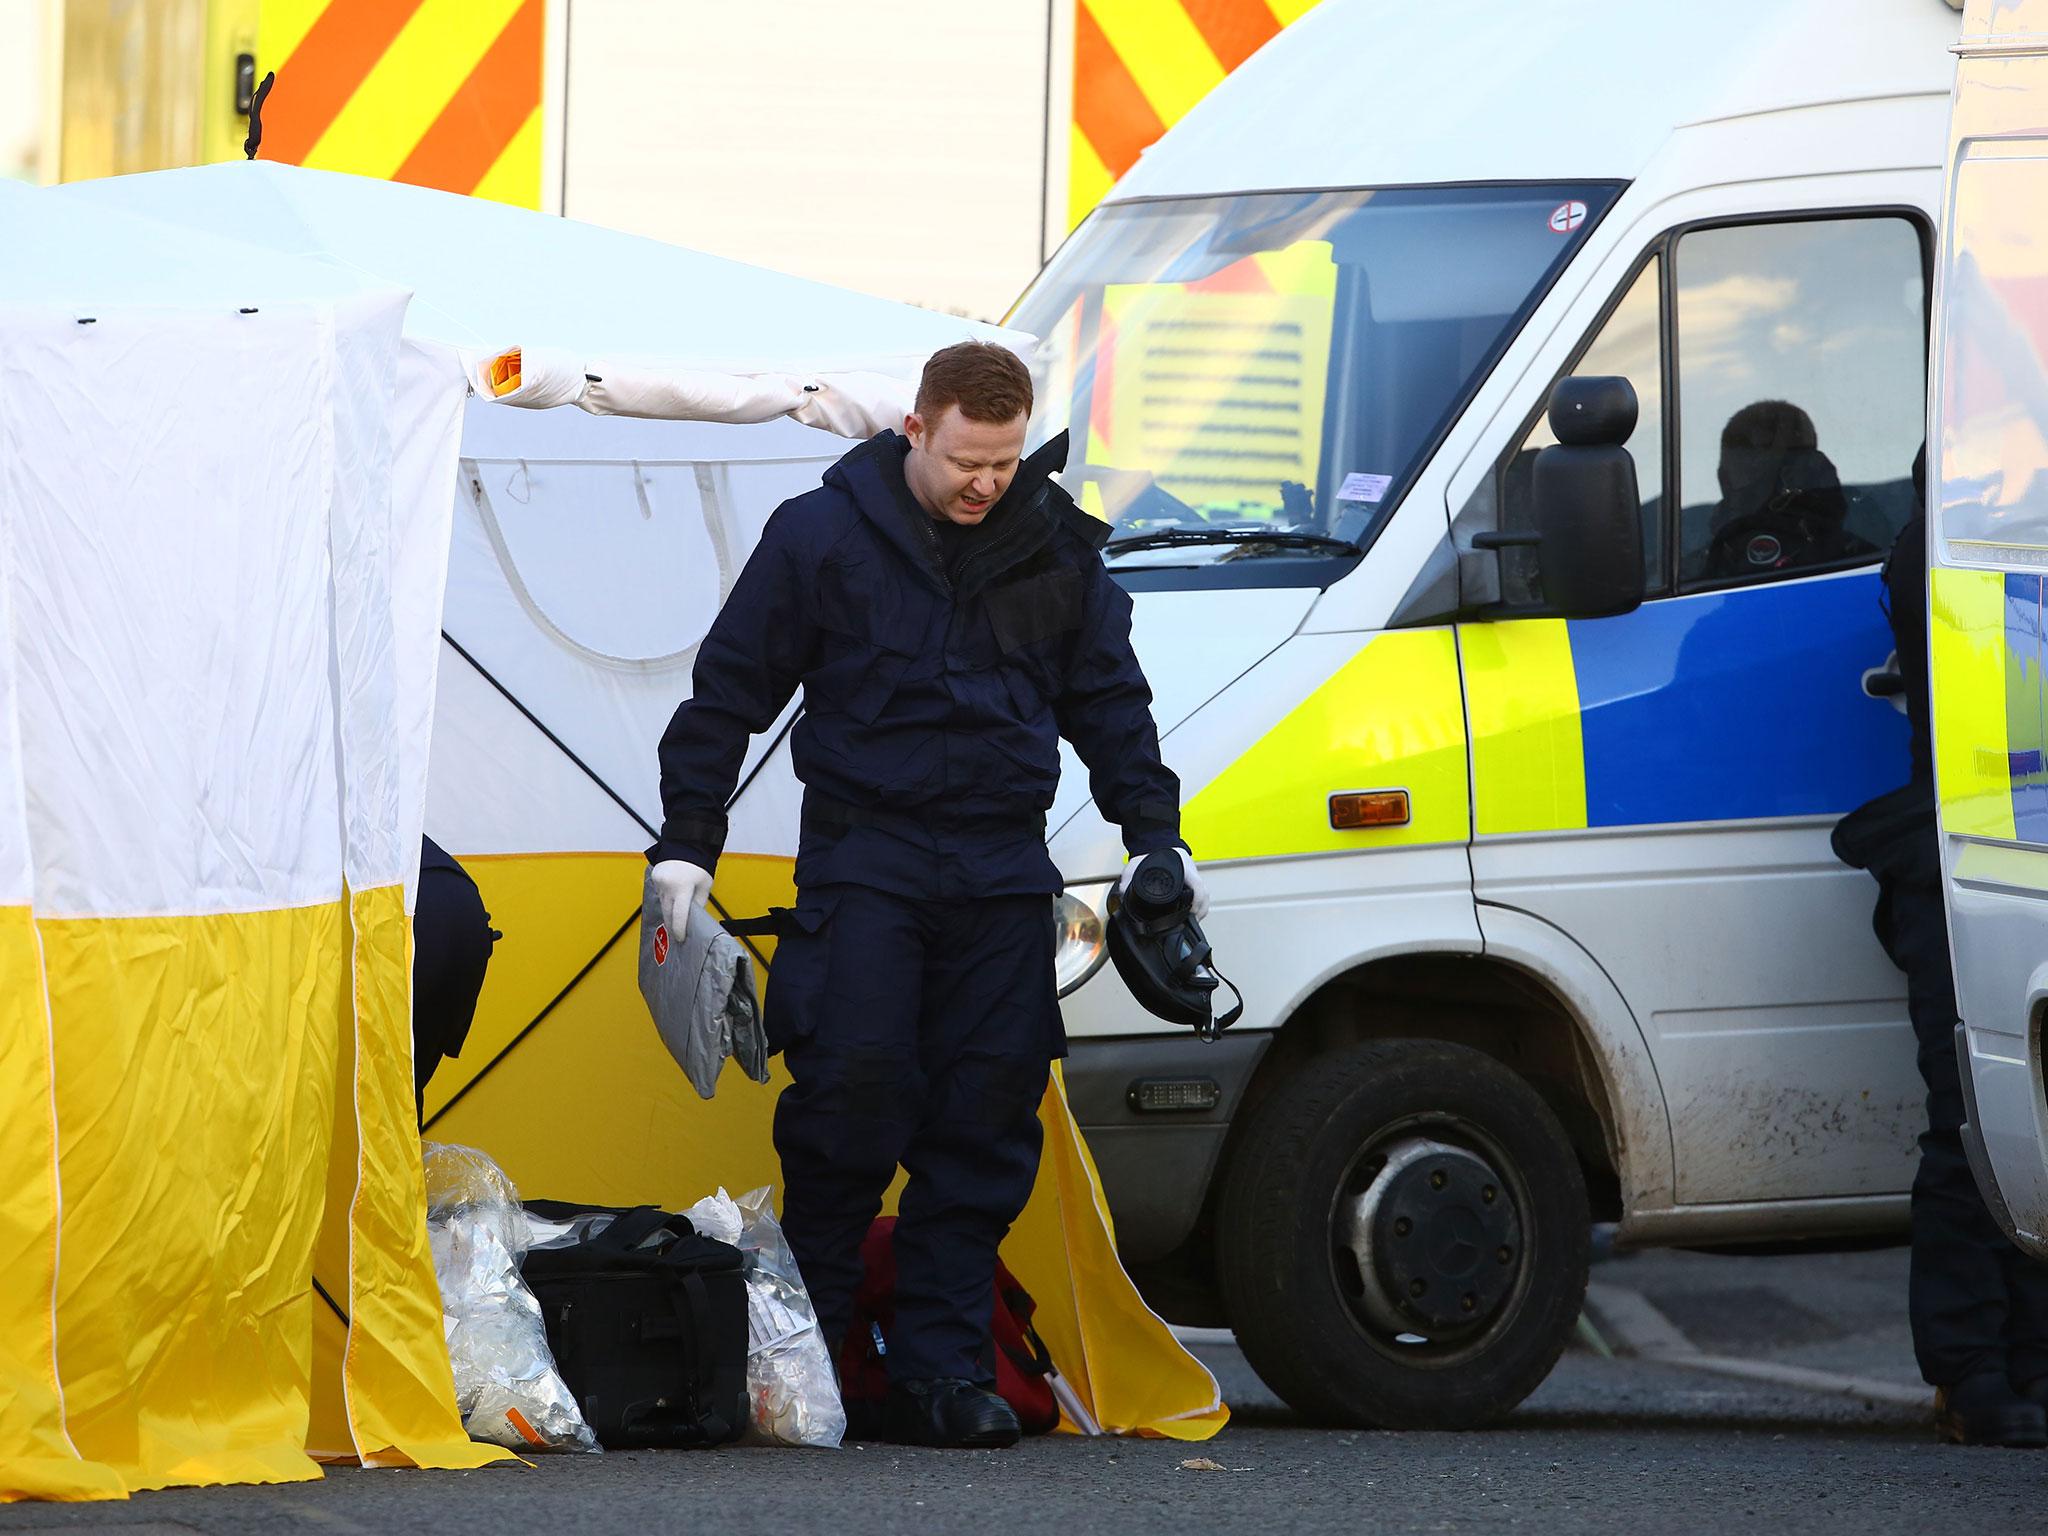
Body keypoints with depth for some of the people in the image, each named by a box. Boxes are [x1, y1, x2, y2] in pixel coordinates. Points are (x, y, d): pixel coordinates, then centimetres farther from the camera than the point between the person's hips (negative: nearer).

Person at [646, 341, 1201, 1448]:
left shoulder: (1056, 547, 8)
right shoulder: (822, 537, -2)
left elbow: (1109, 700, 19)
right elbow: (729, 689, 3)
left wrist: (1154, 837, 13)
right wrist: (687, 842, 0)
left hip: (1002, 869, 3)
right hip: (864, 850, -3)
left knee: (987, 1115, -1)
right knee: (854, 1081, -16)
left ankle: (941, 1371, 2)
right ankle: (802, 1346, -1)